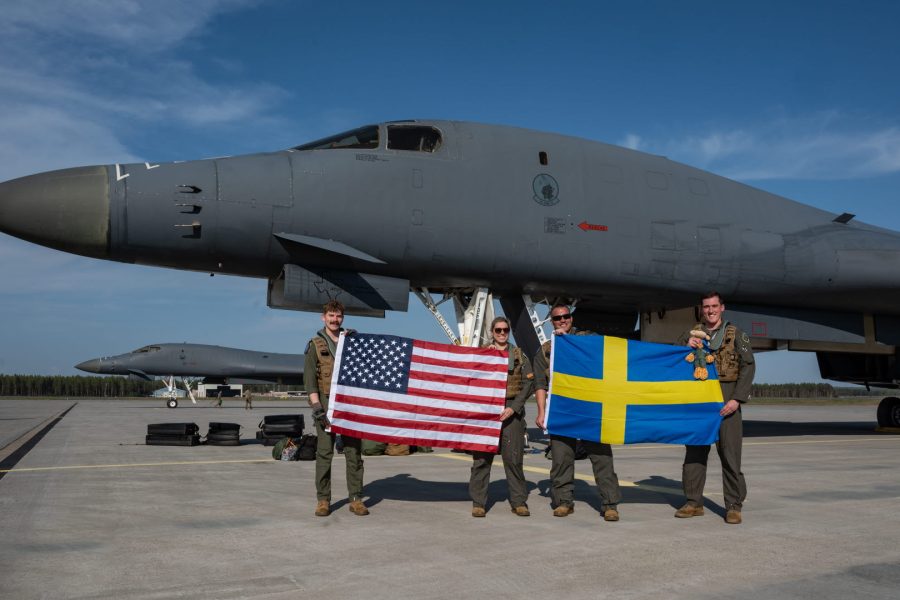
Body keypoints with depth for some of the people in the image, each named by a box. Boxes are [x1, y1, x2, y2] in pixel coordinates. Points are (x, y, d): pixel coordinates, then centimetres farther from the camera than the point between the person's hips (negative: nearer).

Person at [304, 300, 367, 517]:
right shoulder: (316, 345, 6)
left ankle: (356, 499, 7)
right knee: (324, 452, -1)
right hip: (326, 402, -2)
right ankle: (323, 500, 7)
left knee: (354, 451, 1)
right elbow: (309, 378, -2)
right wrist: (317, 406, -11)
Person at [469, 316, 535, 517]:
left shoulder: (519, 355, 10)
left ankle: (519, 502, 8)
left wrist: (513, 408, -6)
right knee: (482, 457, -1)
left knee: (514, 457, -2)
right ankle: (478, 503, 6)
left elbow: (529, 384, 3)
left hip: (512, 411, 0)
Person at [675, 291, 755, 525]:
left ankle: (734, 506, 4)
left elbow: (748, 366, -3)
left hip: (726, 401, -3)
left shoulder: (736, 334, 4)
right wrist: (687, 347, -10)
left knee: (730, 453, -4)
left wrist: (737, 399, -13)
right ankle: (694, 503, 16)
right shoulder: (691, 334, 12)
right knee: (694, 451, 6)